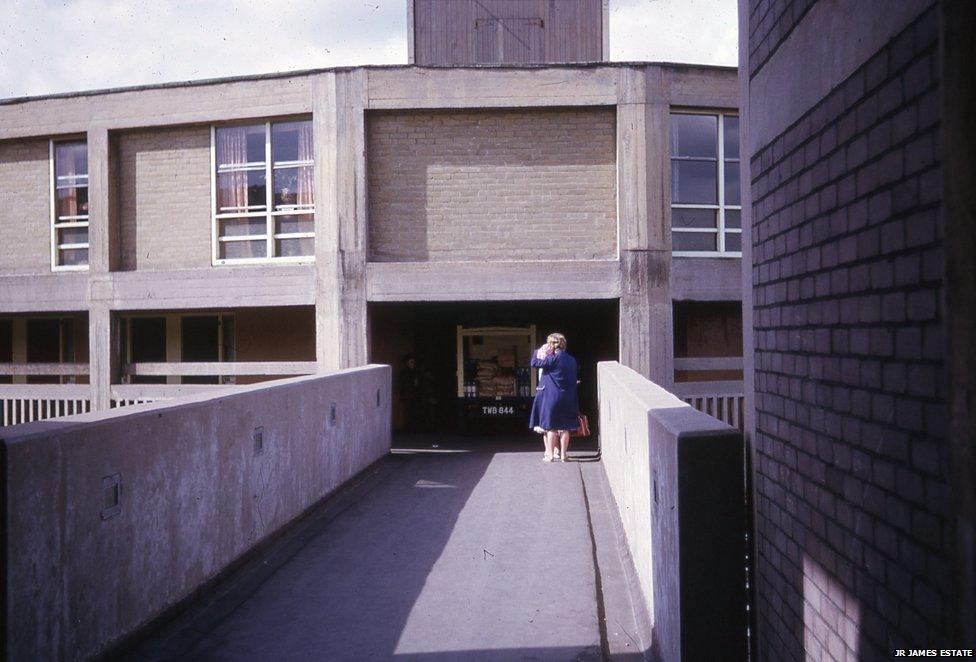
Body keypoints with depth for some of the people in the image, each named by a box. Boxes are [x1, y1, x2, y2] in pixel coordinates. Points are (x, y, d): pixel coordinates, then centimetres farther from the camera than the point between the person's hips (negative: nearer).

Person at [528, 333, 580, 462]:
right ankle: (563, 454, 12)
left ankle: (550, 455, 7)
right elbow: (573, 379, 11)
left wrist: (538, 353, 11)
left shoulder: (553, 358, -13)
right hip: (567, 398, 5)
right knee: (564, 428, 8)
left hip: (551, 396, -5)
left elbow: (534, 363, -8)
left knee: (551, 427, 3)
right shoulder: (571, 360, 6)